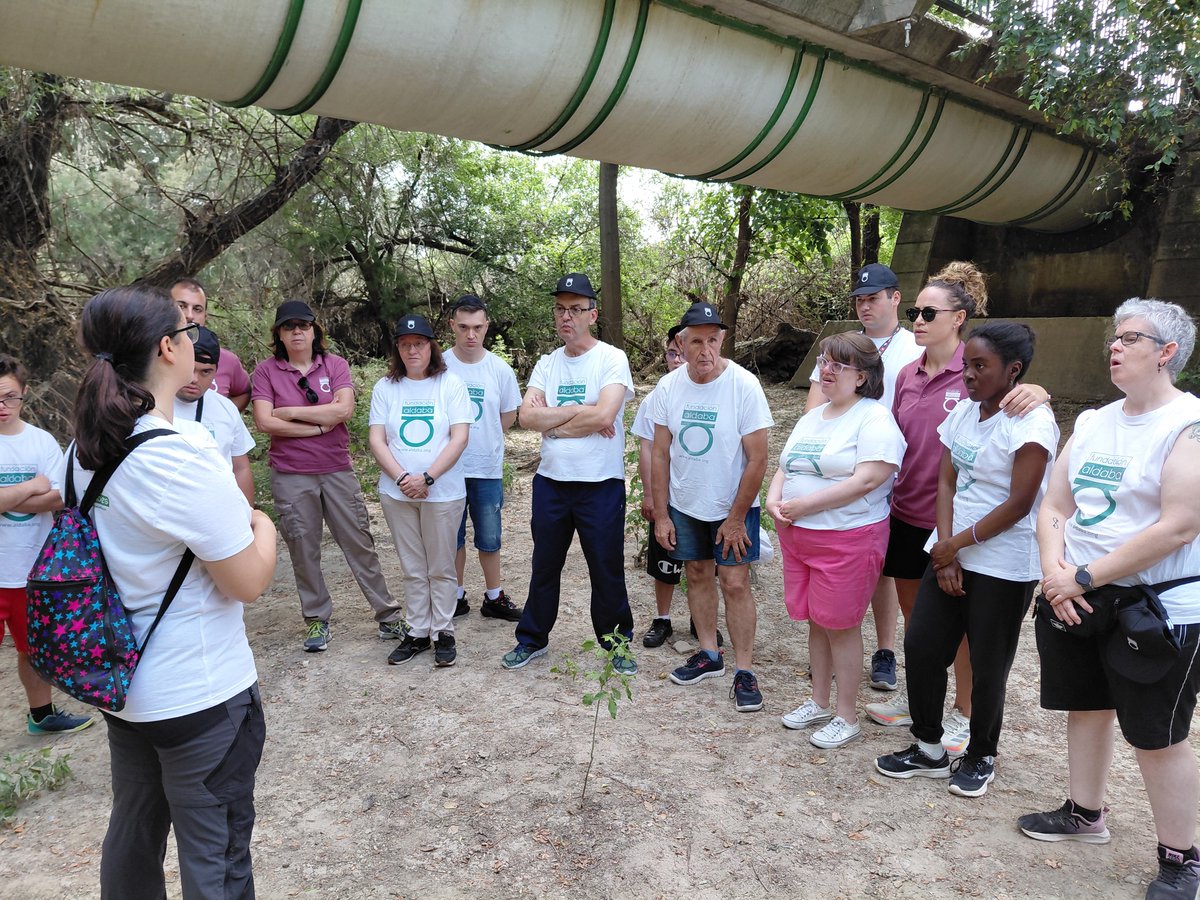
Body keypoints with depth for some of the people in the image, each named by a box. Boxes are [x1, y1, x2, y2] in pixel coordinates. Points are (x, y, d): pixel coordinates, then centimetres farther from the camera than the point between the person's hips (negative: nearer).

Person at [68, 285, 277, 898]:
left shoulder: (89, 446, 0)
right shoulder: (180, 452, -25)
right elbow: (249, 582, -20)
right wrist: (262, 524, -3)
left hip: (123, 681, 8)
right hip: (200, 692, -8)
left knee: (133, 834, 26)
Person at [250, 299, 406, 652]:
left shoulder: (335, 365, 1)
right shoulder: (266, 371, 1)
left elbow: (344, 409, -14)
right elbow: (264, 422, -11)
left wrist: (291, 412, -11)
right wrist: (320, 426, -11)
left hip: (337, 471, 0)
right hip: (290, 476, 0)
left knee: (360, 545, 5)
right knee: (303, 551, 8)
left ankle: (389, 618, 12)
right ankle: (317, 621, 24)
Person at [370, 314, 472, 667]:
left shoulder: (450, 384, -2)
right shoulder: (385, 387, 5)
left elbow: (459, 439, -9)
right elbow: (377, 440, 1)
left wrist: (426, 478, -16)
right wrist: (402, 478, -13)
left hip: (443, 492, -2)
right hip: (397, 492, 3)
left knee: (441, 568, 6)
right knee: (412, 569, 11)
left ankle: (443, 632, 18)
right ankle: (418, 632, 22)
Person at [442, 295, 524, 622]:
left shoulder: (500, 369, -2)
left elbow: (509, 416, 10)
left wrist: (484, 440, 8)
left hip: (487, 468, 1)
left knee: (489, 538, 9)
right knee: (452, 536, 12)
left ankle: (494, 598, 24)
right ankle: (457, 596, 27)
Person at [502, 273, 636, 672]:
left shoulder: (612, 359, -7)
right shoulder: (547, 364, 8)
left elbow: (604, 417, -21)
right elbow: (527, 417, -6)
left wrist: (552, 422, -10)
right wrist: (579, 410, -14)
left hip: (601, 485, -4)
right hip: (550, 481, 5)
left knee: (607, 568, 7)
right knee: (544, 565, 17)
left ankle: (616, 643, 26)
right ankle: (533, 638, 33)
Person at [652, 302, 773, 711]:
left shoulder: (744, 385, -18)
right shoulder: (669, 386, -6)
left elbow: (757, 459, -15)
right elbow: (660, 454, 0)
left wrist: (736, 519, -14)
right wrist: (661, 515, -1)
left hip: (733, 507, -4)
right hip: (684, 505, 4)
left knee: (735, 583, -3)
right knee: (697, 575, 14)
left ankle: (745, 671, 9)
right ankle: (709, 654, 31)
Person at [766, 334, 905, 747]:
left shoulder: (874, 418, -12)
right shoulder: (812, 417, 15)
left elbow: (866, 480, -23)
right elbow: (784, 468, 17)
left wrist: (802, 505, -20)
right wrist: (774, 499, -6)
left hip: (847, 539, -7)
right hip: (797, 537, 7)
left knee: (841, 626, 3)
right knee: (816, 621, 16)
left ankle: (846, 716, 19)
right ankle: (819, 702, 32)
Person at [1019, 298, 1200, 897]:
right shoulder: (1093, 423, 8)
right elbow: (1054, 505, 7)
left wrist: (1084, 577, -20)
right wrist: (1055, 570, -10)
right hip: (1075, 600, 7)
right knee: (1085, 707, 19)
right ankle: (1085, 814, 38)